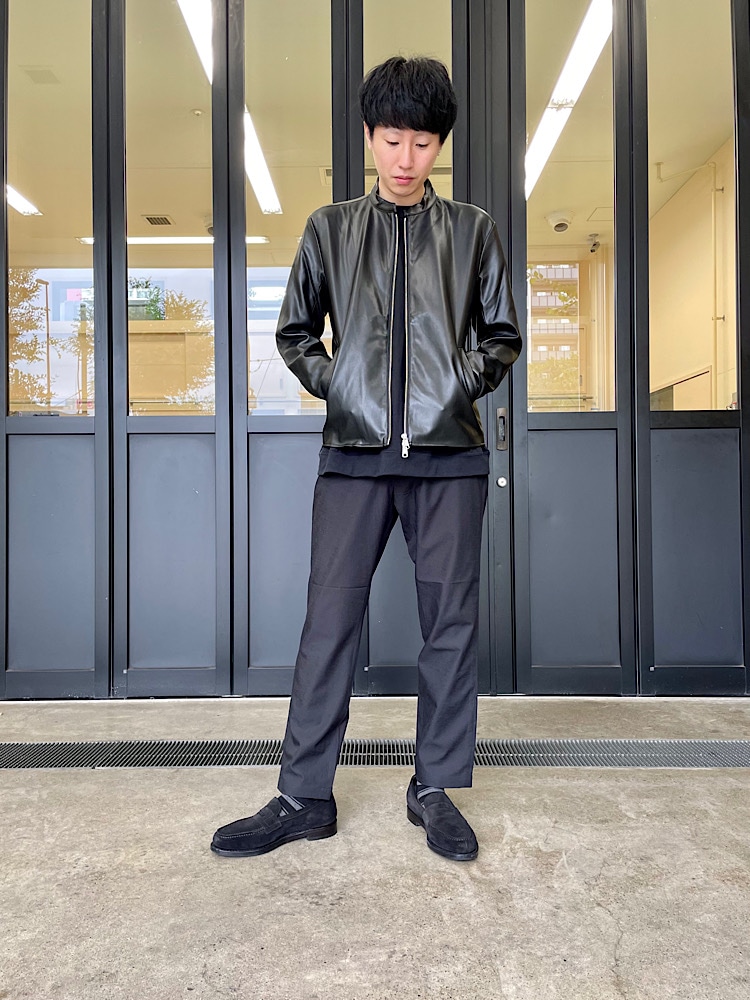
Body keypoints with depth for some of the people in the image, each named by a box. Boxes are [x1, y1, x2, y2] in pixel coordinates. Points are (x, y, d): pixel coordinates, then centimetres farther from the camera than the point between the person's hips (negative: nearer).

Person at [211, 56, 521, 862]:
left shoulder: (472, 231, 12)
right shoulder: (330, 229, 12)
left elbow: (503, 336, 15)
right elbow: (294, 332, 16)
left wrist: (465, 384, -1)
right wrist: (333, 387, 1)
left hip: (449, 452, 1)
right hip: (355, 451, 0)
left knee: (450, 620, 3)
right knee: (329, 619, -1)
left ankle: (435, 790, 18)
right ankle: (304, 797, 12)